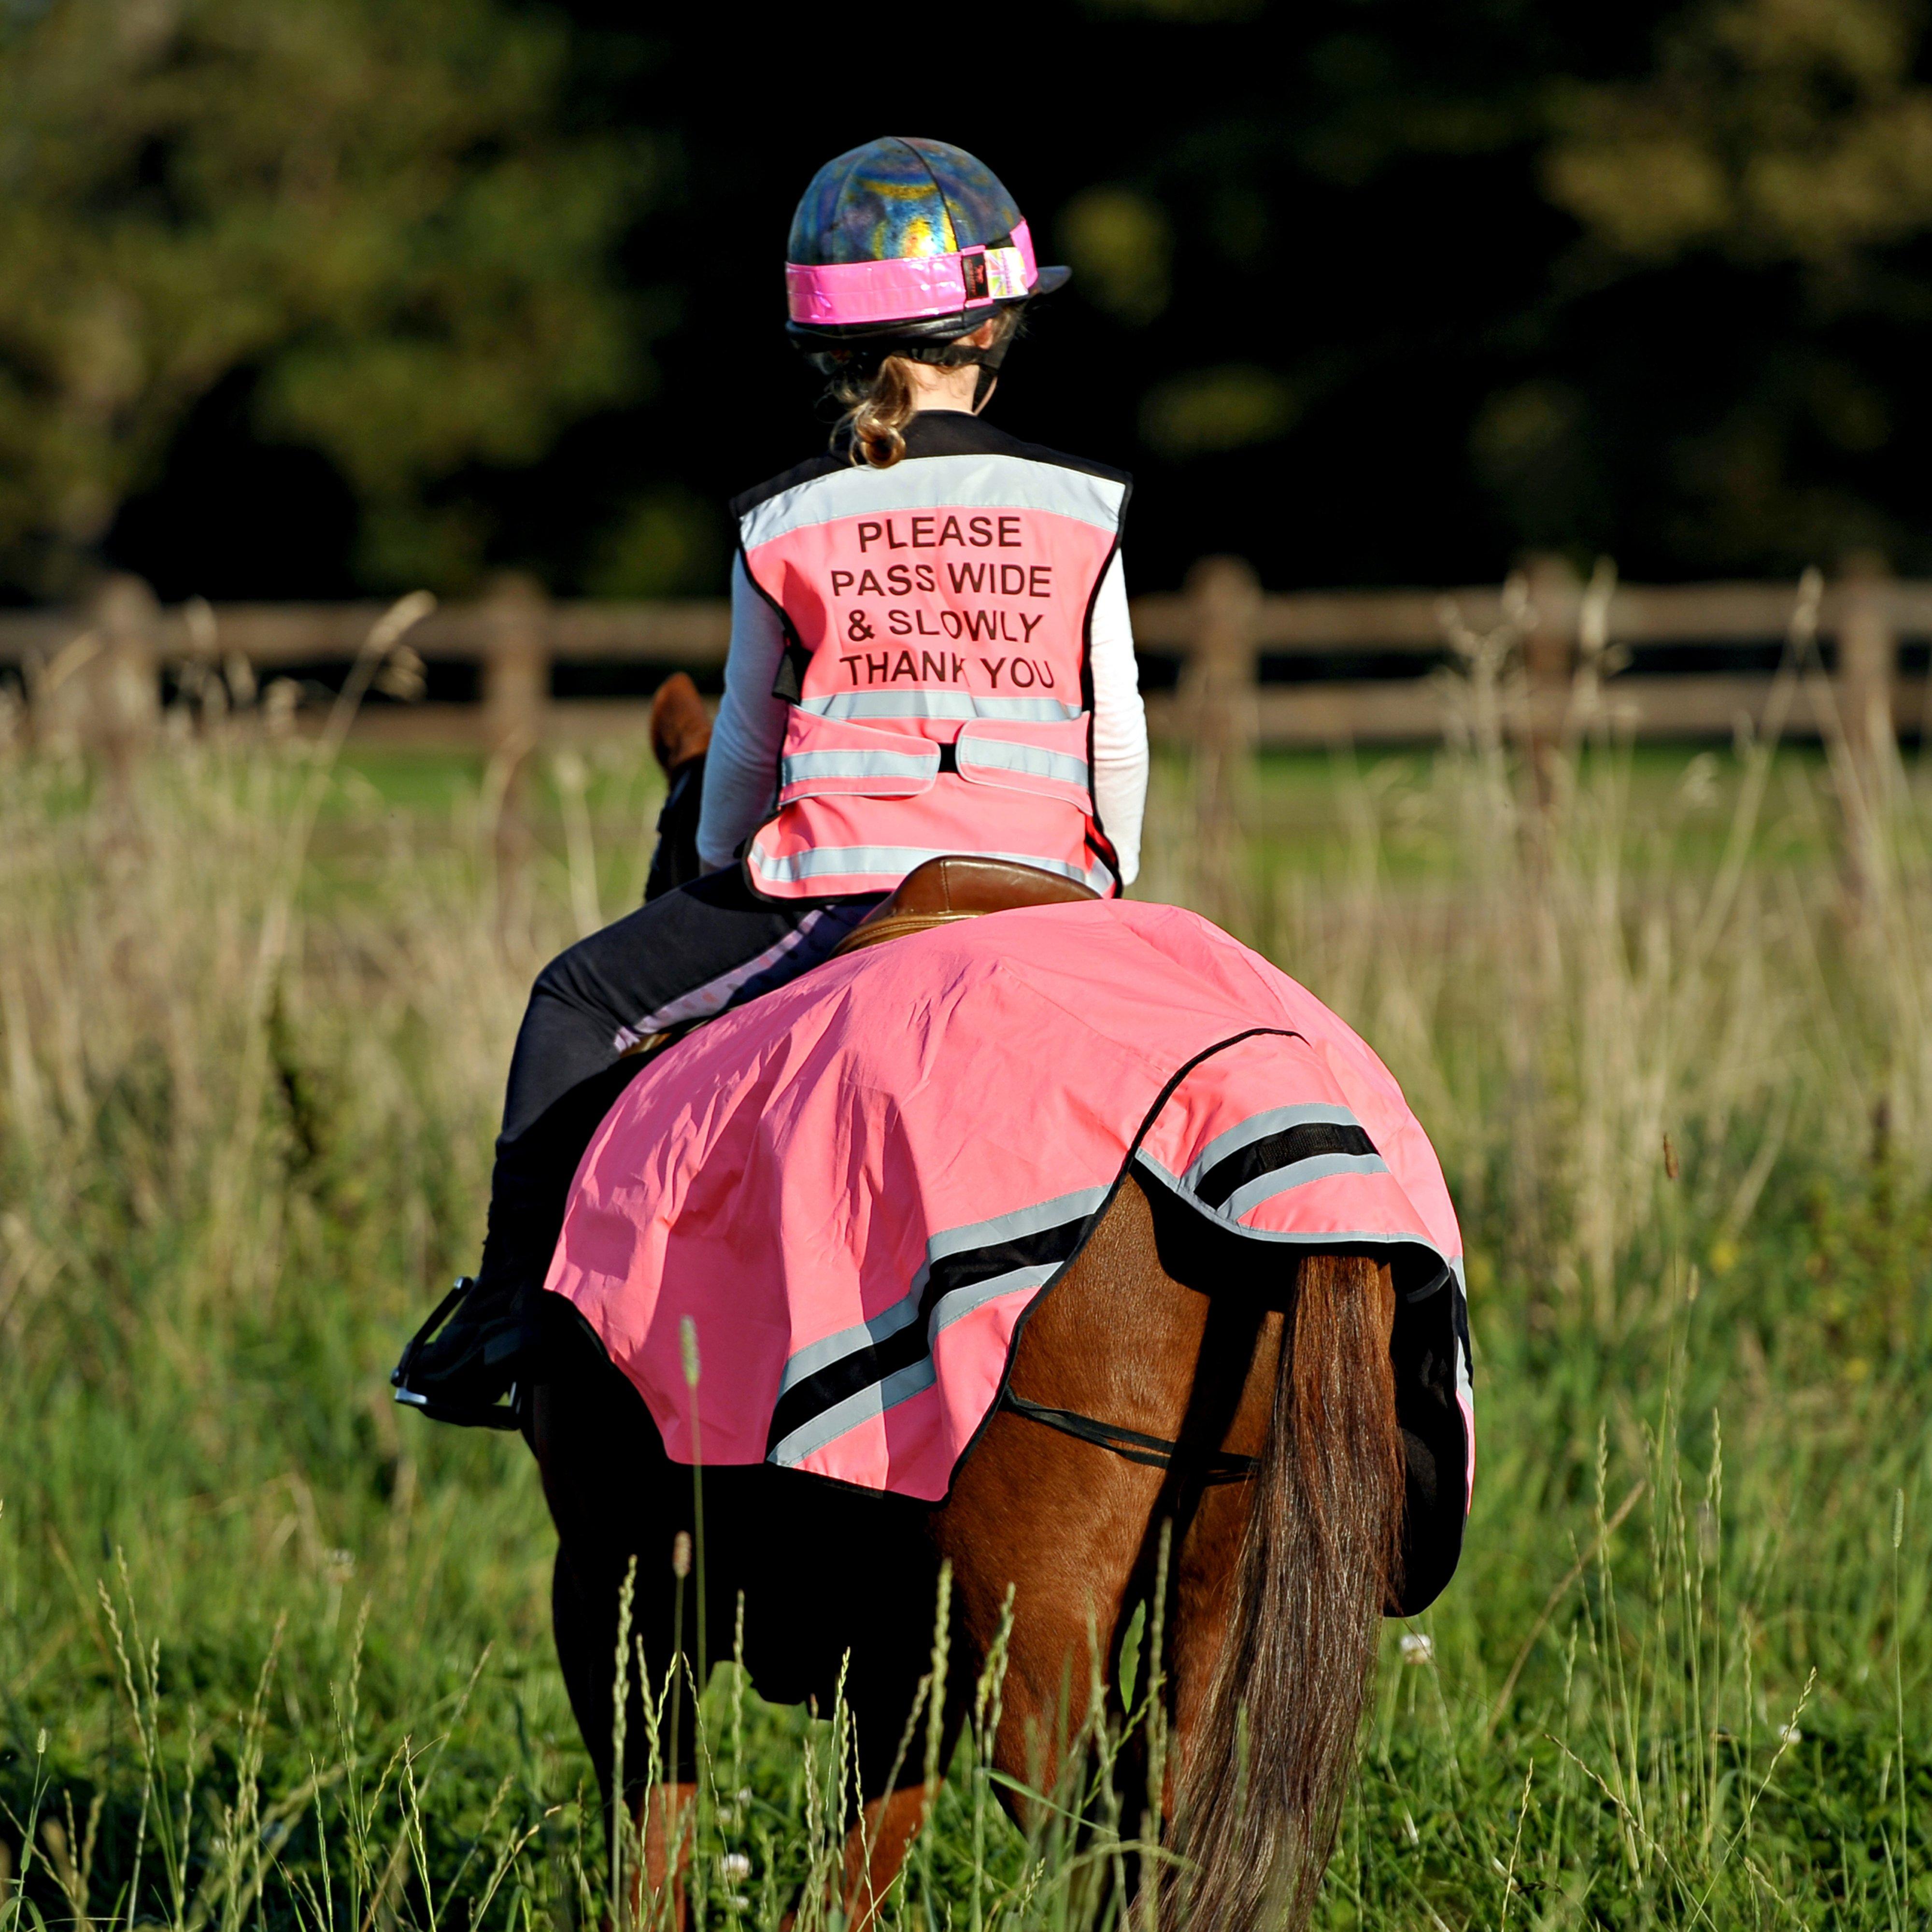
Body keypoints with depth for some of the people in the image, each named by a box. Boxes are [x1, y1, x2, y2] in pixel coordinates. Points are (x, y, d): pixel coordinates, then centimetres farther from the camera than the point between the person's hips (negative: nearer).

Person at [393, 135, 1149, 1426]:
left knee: (580, 1002, 15)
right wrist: (1106, 900, 23)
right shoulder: (1080, 513, 3)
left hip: (843, 886, -2)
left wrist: (719, 877, 30)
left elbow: (748, 744, 12)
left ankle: (515, 1300, 10)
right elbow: (1119, 746, 7)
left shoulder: (788, 530, 2)